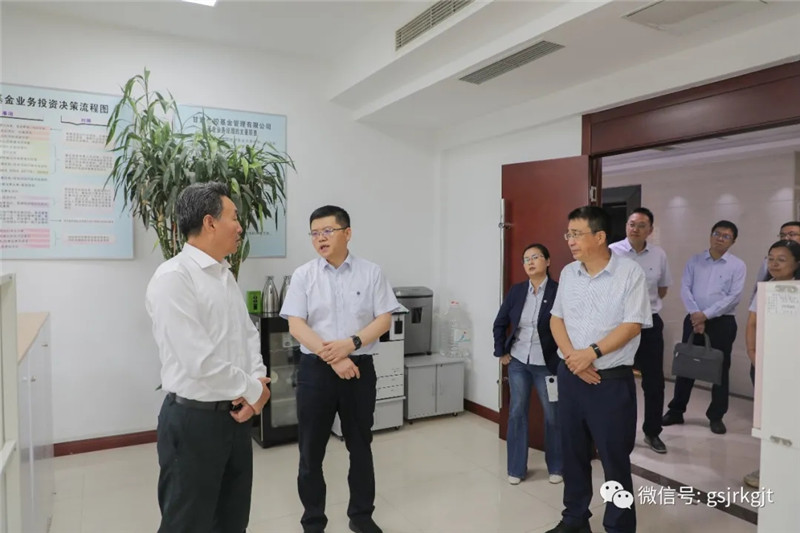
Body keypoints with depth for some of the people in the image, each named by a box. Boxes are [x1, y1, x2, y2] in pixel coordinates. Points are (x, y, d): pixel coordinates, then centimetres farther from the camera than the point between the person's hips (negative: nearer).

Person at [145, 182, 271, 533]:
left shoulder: (225, 275, 9)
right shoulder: (173, 278, -19)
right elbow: (200, 360, -25)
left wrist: (256, 381, -6)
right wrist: (253, 390, -12)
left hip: (236, 413, 8)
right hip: (193, 419, -8)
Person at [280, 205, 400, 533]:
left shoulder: (371, 272, -1)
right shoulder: (303, 275, -2)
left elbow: (384, 320, -3)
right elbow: (296, 325, -8)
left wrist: (351, 343, -18)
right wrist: (332, 357, -17)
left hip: (360, 368, 1)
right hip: (316, 370, 0)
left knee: (360, 446, 14)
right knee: (311, 450, 9)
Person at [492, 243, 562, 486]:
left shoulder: (558, 291, -11)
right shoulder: (516, 290, 1)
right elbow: (500, 323, 9)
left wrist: (562, 358, -12)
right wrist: (501, 352, 6)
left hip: (546, 364, -3)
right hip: (518, 362, 4)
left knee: (553, 415, 9)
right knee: (517, 413, 9)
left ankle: (556, 468, 29)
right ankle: (516, 468, 23)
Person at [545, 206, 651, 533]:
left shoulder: (630, 272, -9)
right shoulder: (568, 273, 6)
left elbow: (633, 325, -14)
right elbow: (556, 319, 6)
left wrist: (591, 353, -19)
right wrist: (572, 357, -9)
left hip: (612, 380, -5)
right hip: (570, 375, 5)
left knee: (615, 457, 5)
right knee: (573, 452, 15)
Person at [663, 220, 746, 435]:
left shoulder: (737, 265, -1)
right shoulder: (694, 261, 6)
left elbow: (734, 297, -10)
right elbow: (685, 289, -1)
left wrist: (706, 314, -16)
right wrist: (695, 315, -13)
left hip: (722, 322, -2)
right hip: (694, 319, 2)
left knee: (720, 369, 6)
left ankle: (716, 416, 20)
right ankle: (676, 411, 18)